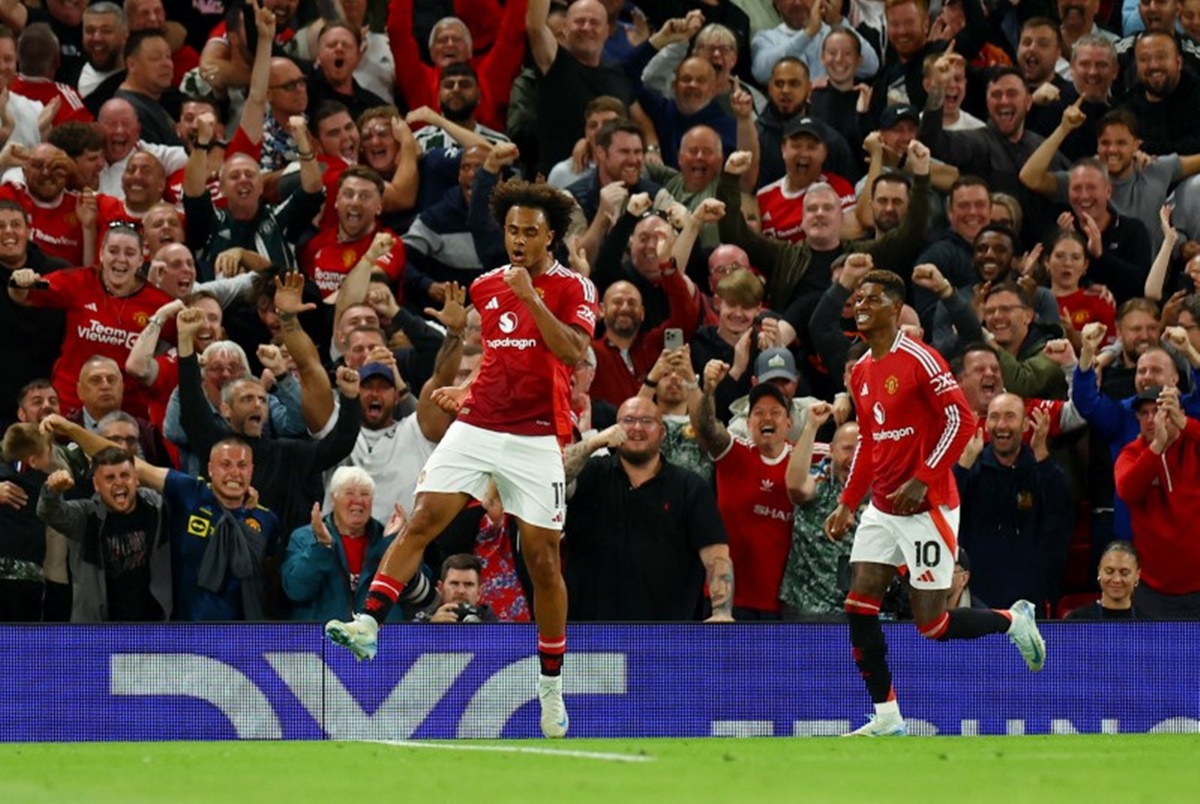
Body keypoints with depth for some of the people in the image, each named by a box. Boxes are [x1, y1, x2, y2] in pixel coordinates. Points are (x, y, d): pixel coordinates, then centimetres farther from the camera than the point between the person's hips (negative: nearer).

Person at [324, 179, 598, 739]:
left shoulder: (573, 288, -2)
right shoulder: (485, 287, 13)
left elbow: (573, 353, -19)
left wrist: (532, 298, -23)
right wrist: (469, 390, 14)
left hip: (536, 437, -4)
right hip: (475, 427, 4)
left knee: (542, 556, -1)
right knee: (422, 518, -15)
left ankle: (551, 688, 11)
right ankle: (368, 624, -23)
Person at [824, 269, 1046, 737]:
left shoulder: (919, 360, -14)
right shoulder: (861, 372, 11)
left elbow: (960, 419, -17)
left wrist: (923, 479, -21)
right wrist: (848, 502, 15)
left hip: (926, 506, -8)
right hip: (882, 507, 8)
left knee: (931, 625, -6)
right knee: (858, 609, -3)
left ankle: (1014, 620, 20)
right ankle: (886, 717, 4)